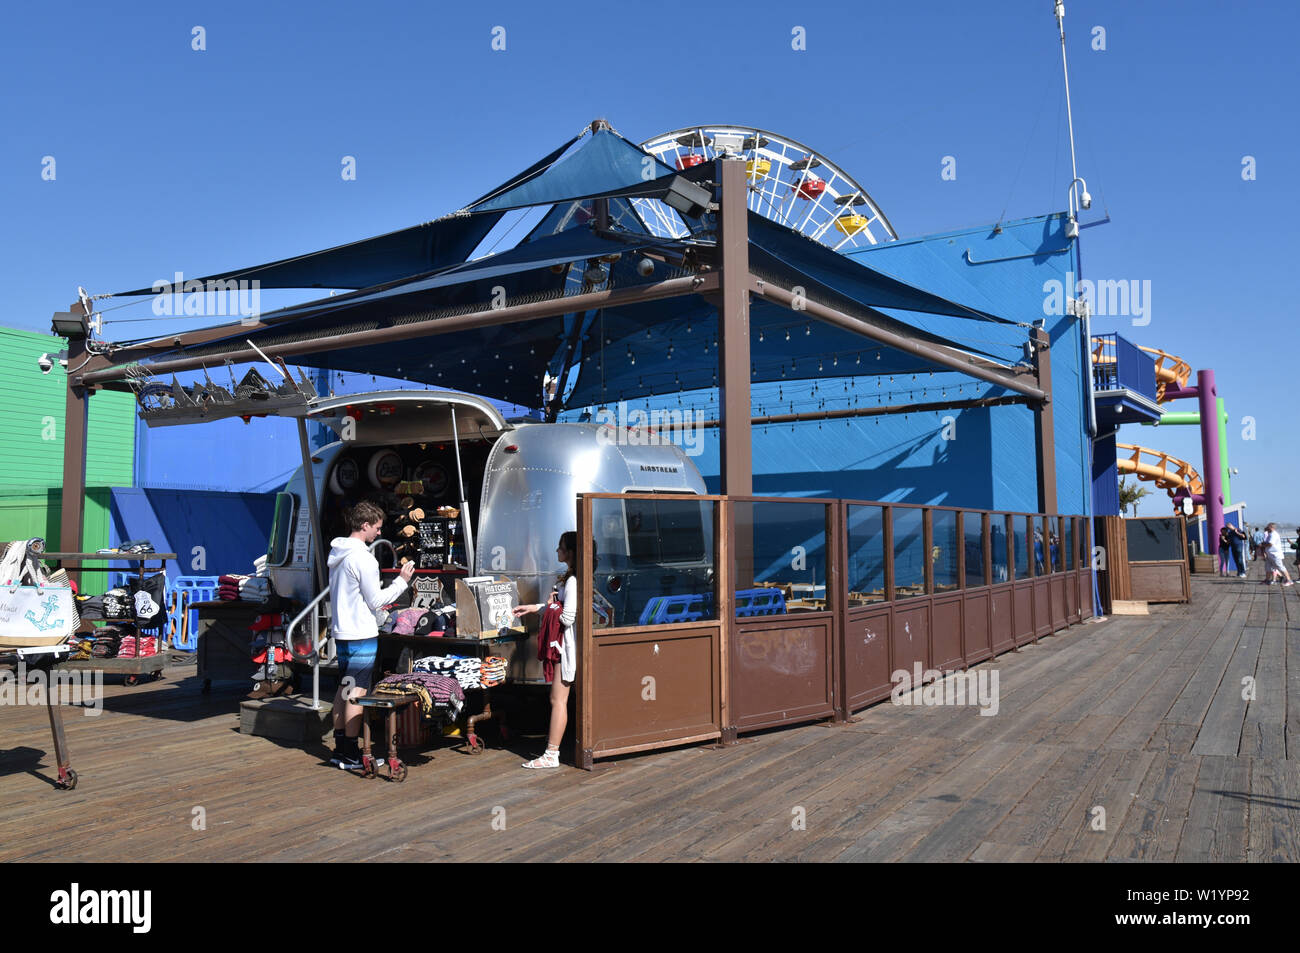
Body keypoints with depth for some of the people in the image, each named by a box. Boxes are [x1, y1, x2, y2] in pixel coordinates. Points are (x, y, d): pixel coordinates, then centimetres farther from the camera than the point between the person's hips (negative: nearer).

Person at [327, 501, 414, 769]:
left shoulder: (337, 552, 11)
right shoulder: (363, 558, -17)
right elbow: (375, 601, -14)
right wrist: (402, 581, -5)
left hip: (341, 632, 9)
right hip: (362, 635, -9)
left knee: (344, 688, 14)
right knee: (357, 692, -3)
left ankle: (340, 749, 22)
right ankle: (351, 755, 2)